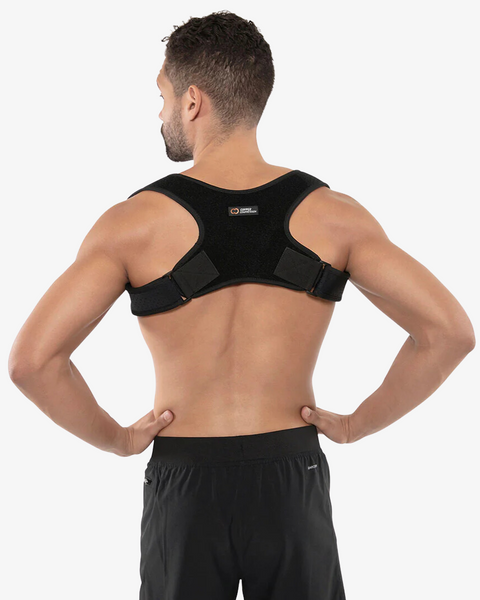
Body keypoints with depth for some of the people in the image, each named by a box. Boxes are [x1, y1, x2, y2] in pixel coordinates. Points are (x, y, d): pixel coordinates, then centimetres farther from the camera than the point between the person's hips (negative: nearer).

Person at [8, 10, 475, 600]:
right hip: (293, 483, 1)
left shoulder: (134, 224, -11)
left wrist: (116, 438, -2)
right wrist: (357, 423, -1)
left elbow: (31, 358, -16)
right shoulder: (333, 216, -7)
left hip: (183, 487, -1)